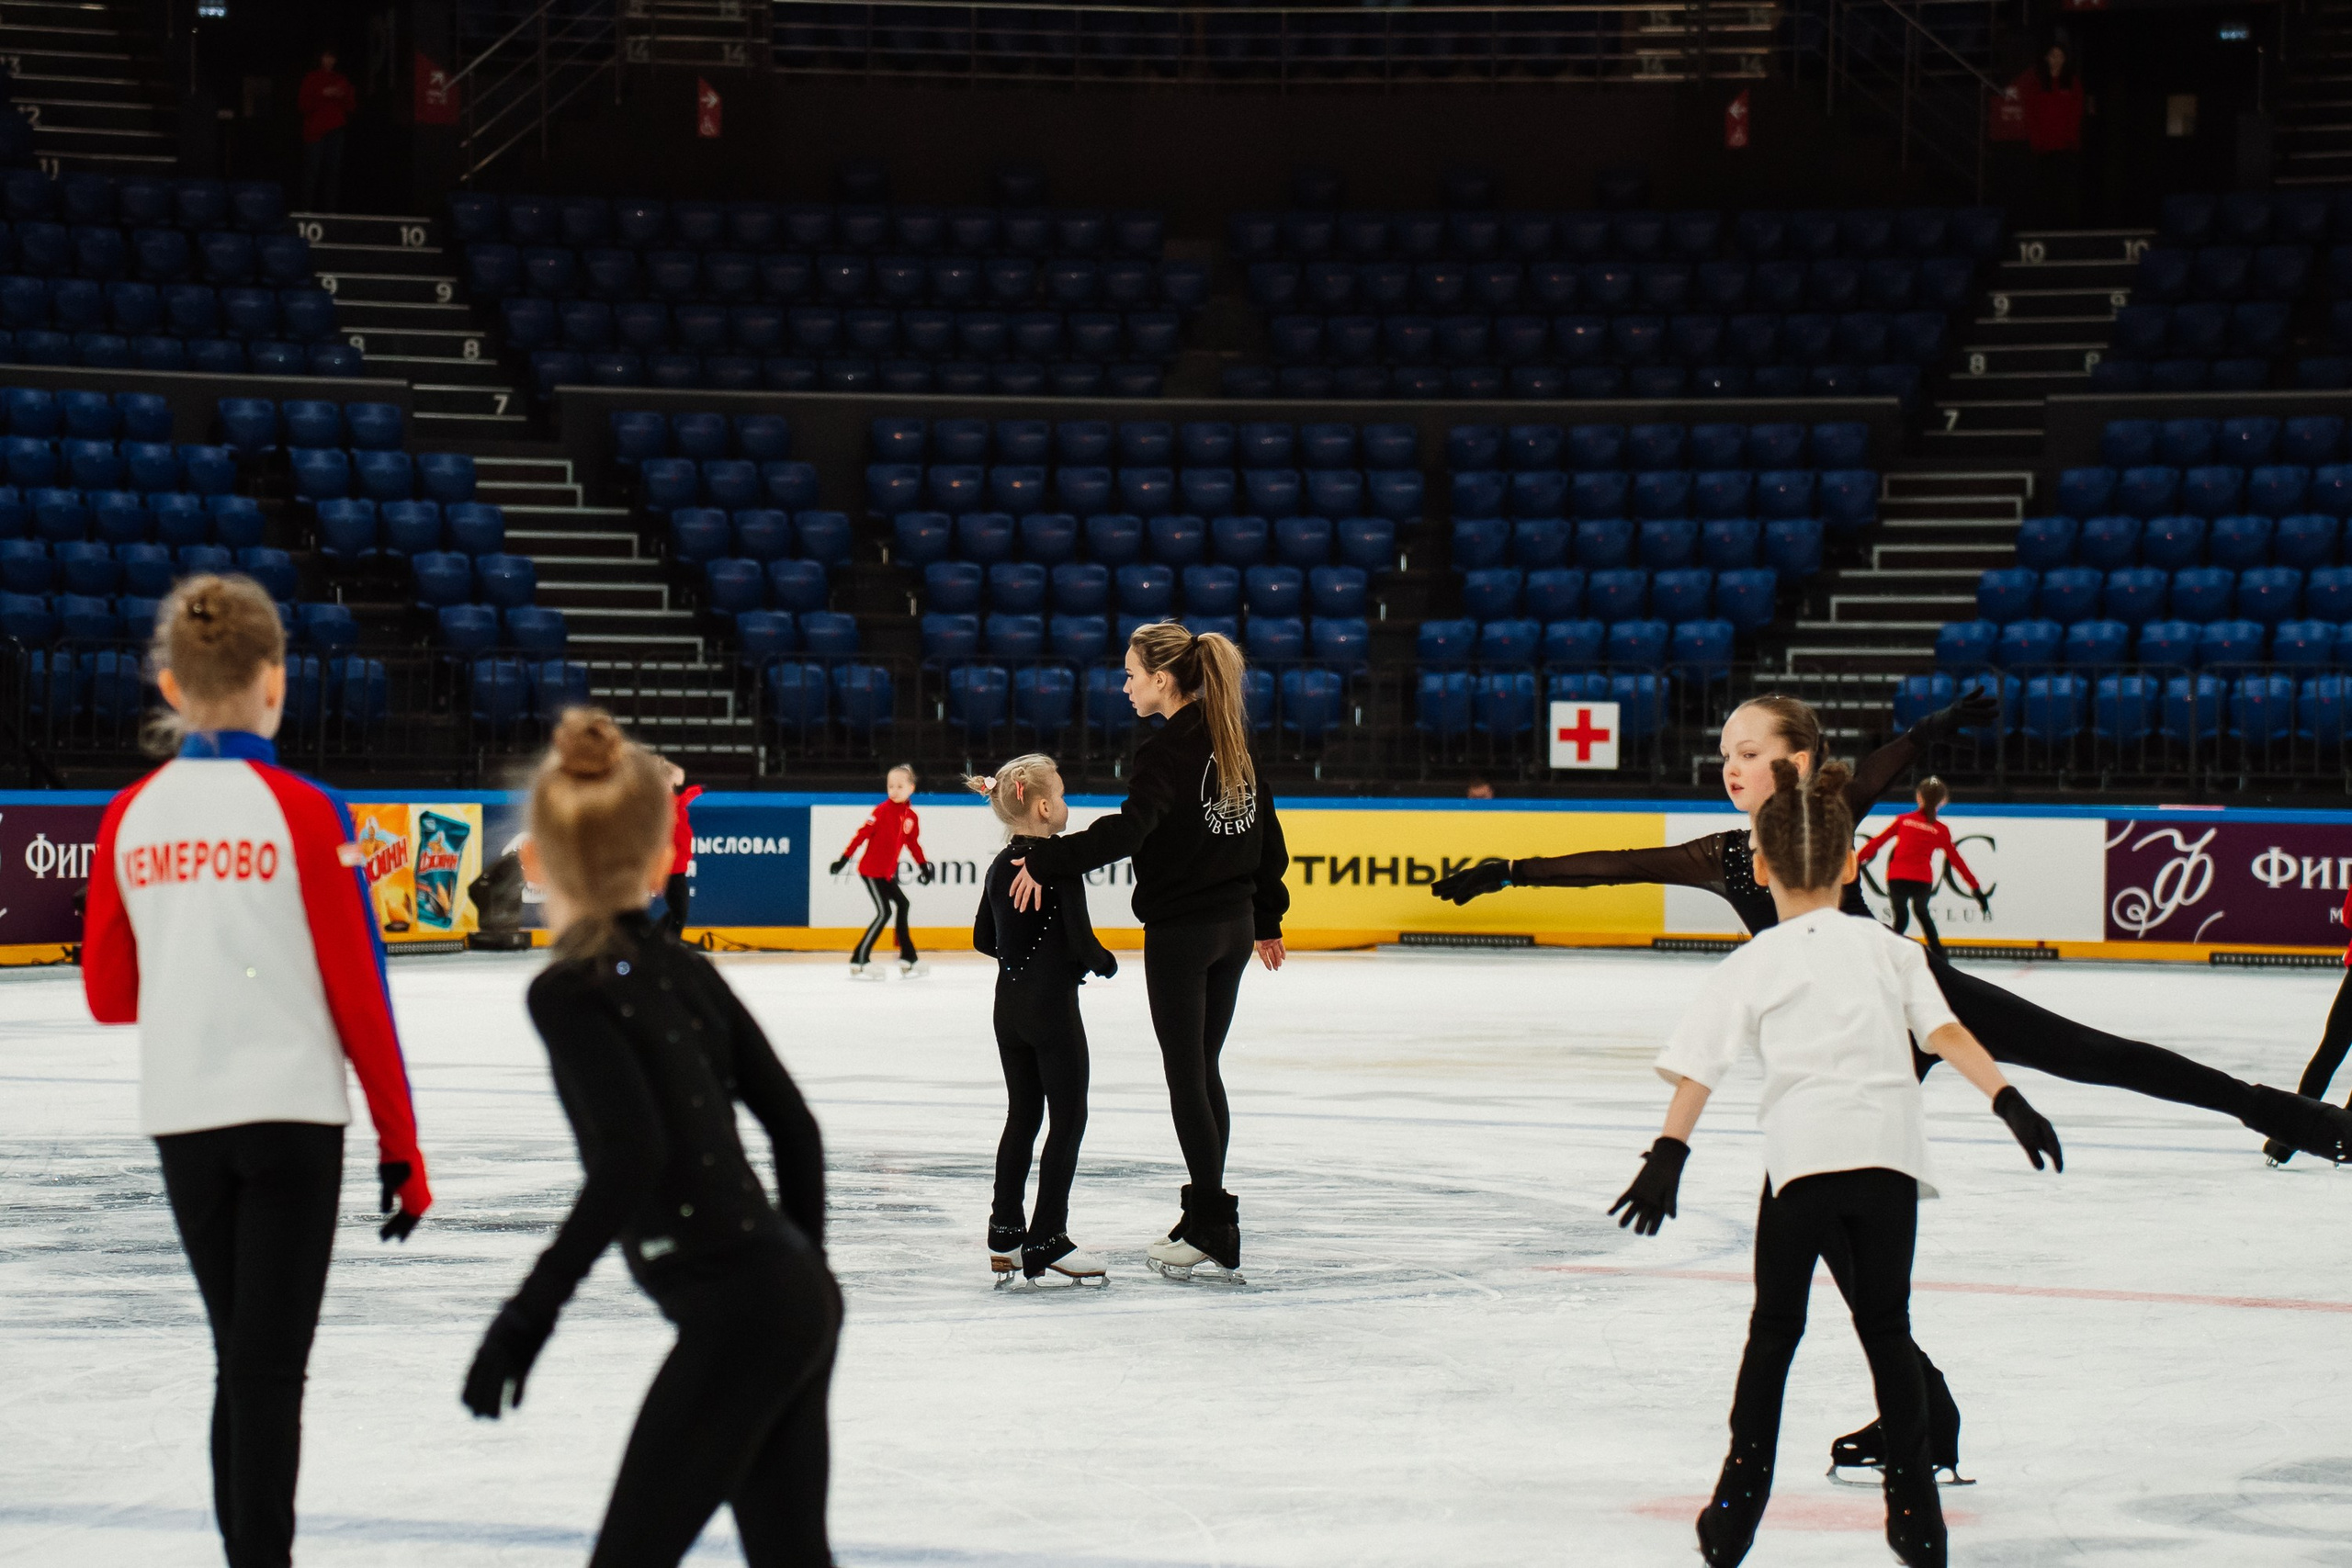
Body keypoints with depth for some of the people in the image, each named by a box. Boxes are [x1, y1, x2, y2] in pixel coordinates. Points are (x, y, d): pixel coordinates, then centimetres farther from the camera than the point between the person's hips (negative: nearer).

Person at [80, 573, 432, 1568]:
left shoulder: (132, 816, 3)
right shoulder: (303, 813, -8)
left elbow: (106, 996, 7)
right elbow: (358, 994, -8)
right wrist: (402, 1147, -2)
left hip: (181, 1119, 4)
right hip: (290, 1113, -4)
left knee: (243, 1358, 16)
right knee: (270, 1366, -3)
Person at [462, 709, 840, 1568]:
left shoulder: (570, 989, -10)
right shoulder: (682, 970, 11)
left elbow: (632, 1154, -22)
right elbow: (793, 1123, 14)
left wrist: (529, 1313, -19)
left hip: (733, 1314, -8)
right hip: (794, 1298, 8)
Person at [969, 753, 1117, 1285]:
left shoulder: (1001, 867, 7)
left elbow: (983, 939, 15)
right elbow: (1080, 938, -19)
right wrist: (1105, 963, 1)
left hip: (1009, 1003, 8)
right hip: (1052, 1003, -8)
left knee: (1022, 1116, 16)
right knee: (1068, 1119, -2)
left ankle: (1005, 1234, 20)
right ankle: (1045, 1245, -5)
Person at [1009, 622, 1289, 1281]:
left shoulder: (1166, 752, -17)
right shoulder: (1231, 740, 7)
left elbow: (1126, 831, -32)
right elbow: (1267, 836, 14)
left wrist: (1047, 861, -29)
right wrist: (1266, 917, 24)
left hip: (1180, 930, -8)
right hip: (1235, 924, 8)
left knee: (1187, 1078, -1)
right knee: (1204, 1072, 15)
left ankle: (1217, 1241, -1)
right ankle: (1202, 1222, 20)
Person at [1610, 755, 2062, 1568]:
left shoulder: (1751, 965, 11)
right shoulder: (1887, 948, 17)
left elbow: (1697, 1069, 0)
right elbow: (1945, 1033, 4)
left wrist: (1668, 1155, -6)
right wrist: (2009, 1100, -1)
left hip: (1803, 1155, -2)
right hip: (1890, 1150, 2)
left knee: (1774, 1329, 13)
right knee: (1886, 1328, 12)